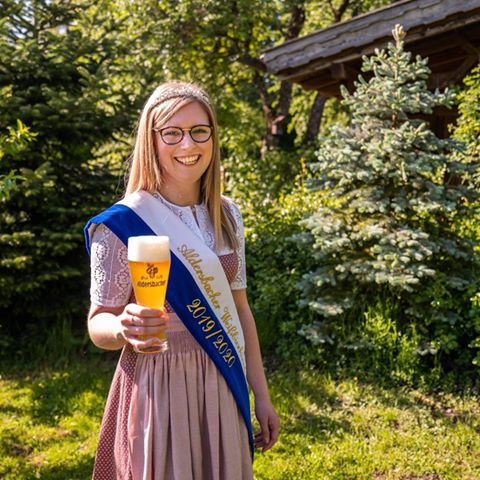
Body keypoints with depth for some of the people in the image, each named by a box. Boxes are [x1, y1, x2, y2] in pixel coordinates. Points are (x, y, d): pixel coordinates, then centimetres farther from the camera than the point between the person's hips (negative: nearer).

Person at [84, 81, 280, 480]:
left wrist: (261, 395, 9)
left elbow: (239, 307, 9)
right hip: (158, 386, -5)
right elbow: (98, 324, -9)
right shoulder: (123, 222, -13)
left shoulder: (226, 215, 4)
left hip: (223, 387, 5)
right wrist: (124, 328, -33)